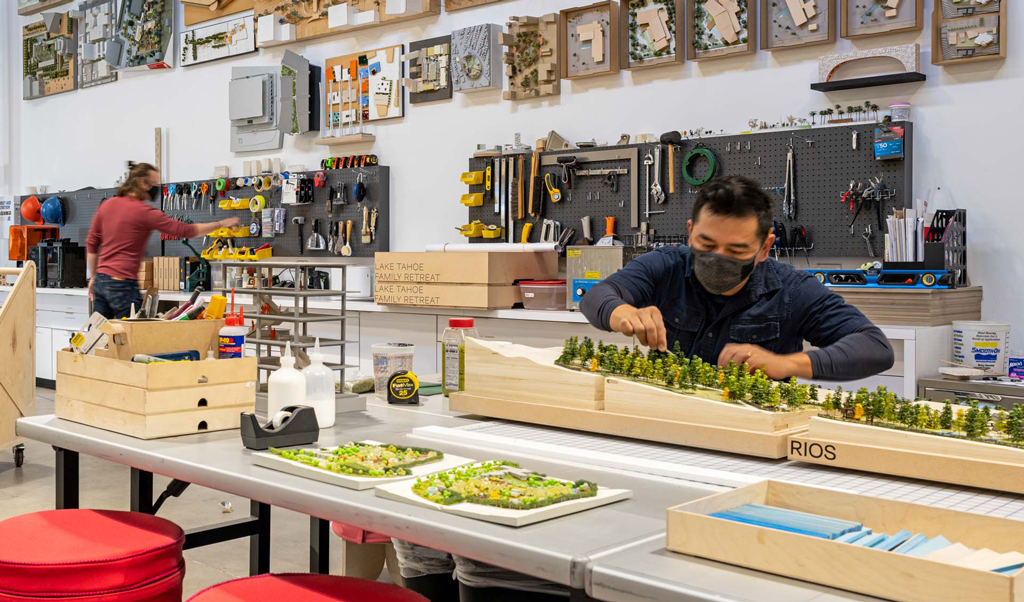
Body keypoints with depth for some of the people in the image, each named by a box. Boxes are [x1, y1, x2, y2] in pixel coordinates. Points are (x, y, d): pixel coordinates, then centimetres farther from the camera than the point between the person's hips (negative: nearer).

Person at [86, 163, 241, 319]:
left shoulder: (106, 205, 10)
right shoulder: (145, 212, -11)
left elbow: (91, 243, 14)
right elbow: (185, 230, -11)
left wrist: (93, 277, 22)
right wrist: (220, 224, -2)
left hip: (100, 281, 8)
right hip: (122, 284, -8)